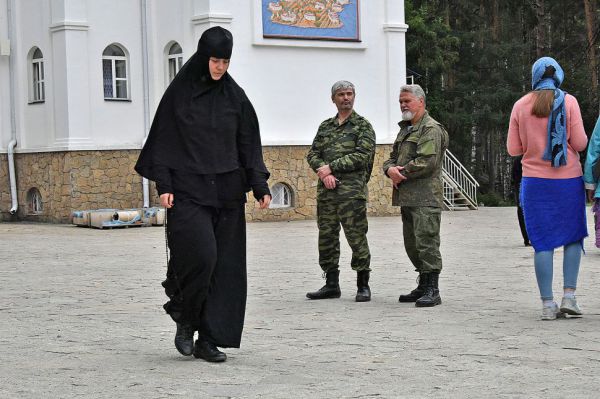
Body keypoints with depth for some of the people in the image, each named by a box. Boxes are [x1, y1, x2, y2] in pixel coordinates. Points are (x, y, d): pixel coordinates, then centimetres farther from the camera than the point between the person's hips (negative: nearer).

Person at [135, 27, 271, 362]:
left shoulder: (235, 96, 8)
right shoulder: (179, 92, 0)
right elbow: (163, 140, 1)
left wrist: (260, 186, 0)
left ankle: (208, 340, 7)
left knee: (225, 265, 0)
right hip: (188, 190, -3)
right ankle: (185, 321, 6)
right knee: (201, 254, -18)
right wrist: (164, 185, -8)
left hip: (227, 192, 4)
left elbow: (249, 144, 9)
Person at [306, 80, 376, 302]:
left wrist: (332, 166, -11)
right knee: (327, 235, 7)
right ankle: (331, 284, 15)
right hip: (326, 188, 5)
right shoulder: (325, 126, 19)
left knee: (356, 235, -6)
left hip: (352, 187, -5)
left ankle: (363, 285, 1)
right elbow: (313, 154, 13)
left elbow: (363, 155, -9)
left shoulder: (363, 125, 4)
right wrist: (324, 172, -8)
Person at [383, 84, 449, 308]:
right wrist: (390, 169, -1)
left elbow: (427, 162, -20)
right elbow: (392, 158, 23)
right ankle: (423, 286, 23)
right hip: (407, 197, 10)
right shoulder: (405, 129, 24)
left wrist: (401, 173, -11)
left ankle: (433, 291, -10)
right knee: (412, 244, 14)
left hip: (425, 197, -10)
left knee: (426, 242, -11)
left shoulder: (431, 129, -8)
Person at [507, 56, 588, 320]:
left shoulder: (520, 105, 1)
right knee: (573, 238, 12)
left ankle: (547, 305, 0)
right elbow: (580, 143, -6)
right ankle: (569, 297, 1)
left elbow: (513, 149, 4)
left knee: (543, 243, 3)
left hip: (534, 182, 1)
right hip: (568, 180, -1)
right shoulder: (568, 101, -3)